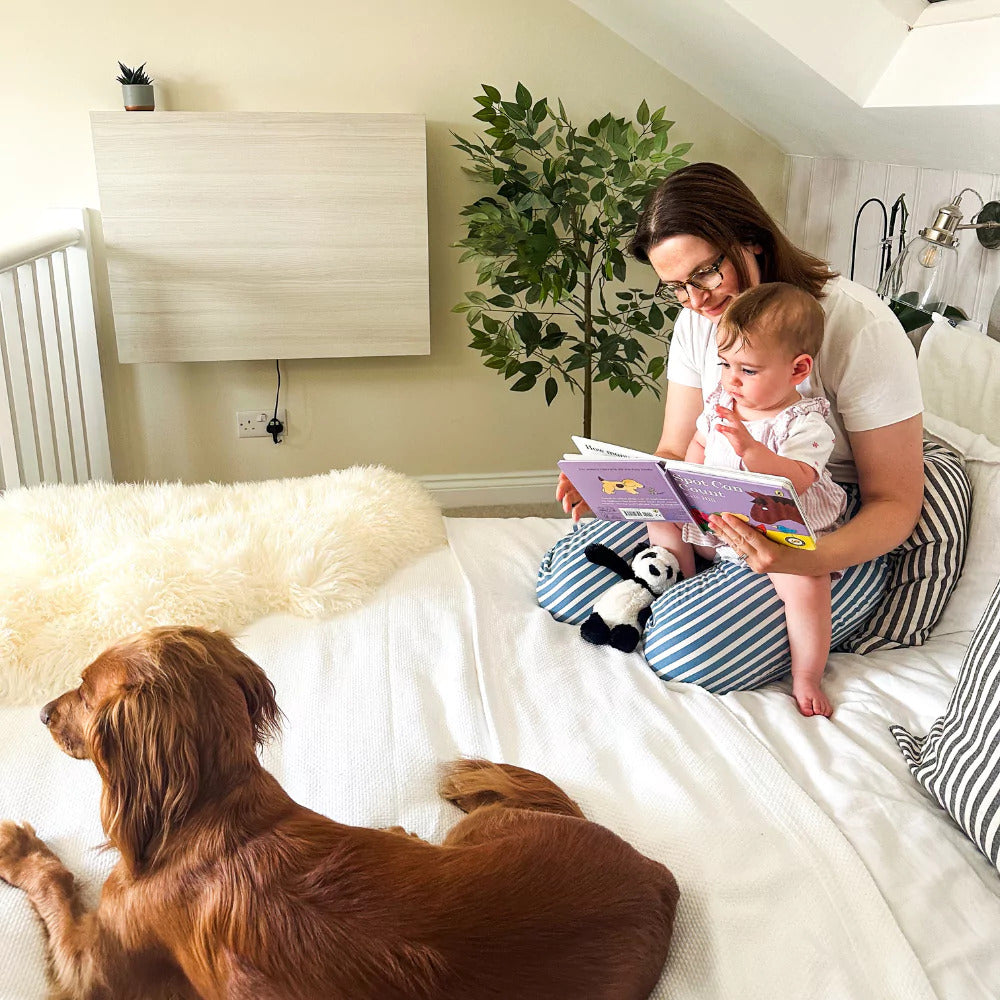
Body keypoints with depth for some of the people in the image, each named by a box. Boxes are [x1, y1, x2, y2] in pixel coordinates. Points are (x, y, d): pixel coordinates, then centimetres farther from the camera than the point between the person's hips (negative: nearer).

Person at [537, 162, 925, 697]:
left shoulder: (860, 327, -20)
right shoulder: (696, 321, -2)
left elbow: (895, 503, -16)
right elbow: (675, 454, 4)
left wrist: (809, 560, -37)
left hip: (834, 538, -5)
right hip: (719, 516, 6)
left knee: (684, 648, -29)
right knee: (561, 579, -10)